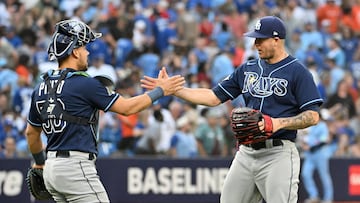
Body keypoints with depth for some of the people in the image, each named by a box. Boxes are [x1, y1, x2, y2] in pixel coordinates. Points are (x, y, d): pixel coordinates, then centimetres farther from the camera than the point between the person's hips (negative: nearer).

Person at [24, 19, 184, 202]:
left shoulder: (41, 88, 12)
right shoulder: (85, 84, -11)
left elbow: (31, 132, 22)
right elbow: (127, 108, -5)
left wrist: (39, 162, 37)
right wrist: (160, 91, 5)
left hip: (51, 167, 8)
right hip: (75, 166, -8)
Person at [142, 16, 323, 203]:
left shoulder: (297, 71, -5)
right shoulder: (247, 69, 14)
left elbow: (312, 116, -9)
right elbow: (214, 97, 13)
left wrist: (280, 123, -23)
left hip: (278, 154, -7)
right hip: (247, 152, 7)